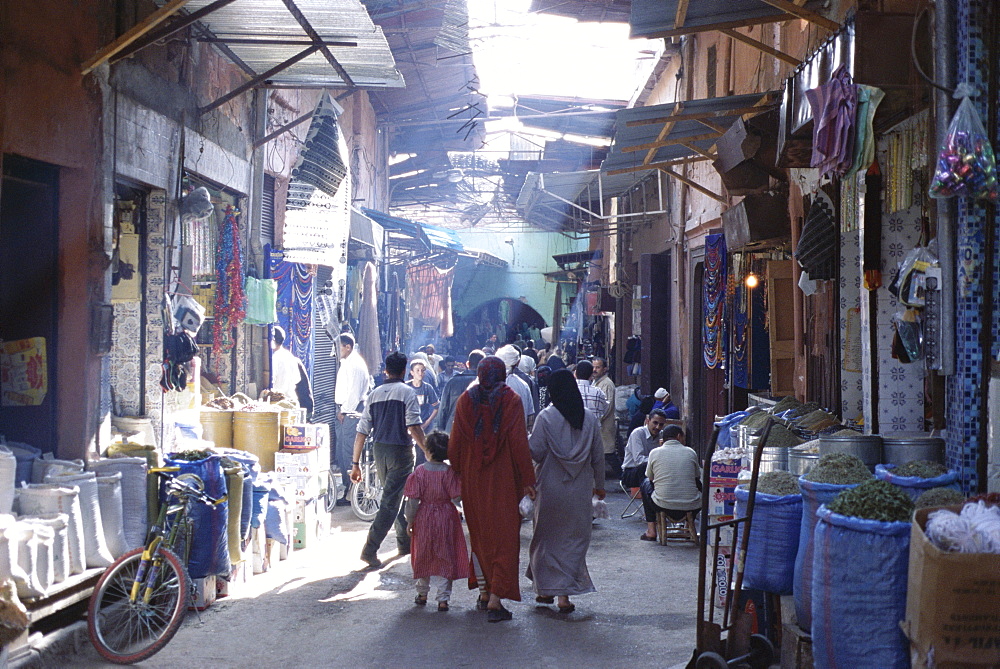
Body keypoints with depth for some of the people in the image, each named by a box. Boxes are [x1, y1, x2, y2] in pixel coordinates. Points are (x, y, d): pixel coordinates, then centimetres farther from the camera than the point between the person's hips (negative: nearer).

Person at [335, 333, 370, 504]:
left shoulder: (355, 364, -14)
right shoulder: (345, 362, 18)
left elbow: (354, 392, -18)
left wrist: (345, 411, -14)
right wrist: (340, 410, 15)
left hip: (352, 411, -10)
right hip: (344, 410, 10)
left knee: (349, 451, -9)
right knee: (341, 450, 11)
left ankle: (352, 492, -6)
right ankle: (347, 486, 18)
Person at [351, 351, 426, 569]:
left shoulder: (375, 394, 9)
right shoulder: (407, 392, -6)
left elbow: (362, 431, 6)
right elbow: (413, 428, -17)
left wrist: (356, 463, 10)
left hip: (379, 450, 6)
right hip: (400, 450, -6)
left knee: (395, 496, 21)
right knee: (391, 501, -5)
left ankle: (405, 542, 32)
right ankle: (370, 549, -12)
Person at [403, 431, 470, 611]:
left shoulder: (419, 472, -11)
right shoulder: (450, 472, -10)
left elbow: (412, 501, -11)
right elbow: (456, 497, -11)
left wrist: (410, 522, -1)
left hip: (424, 519, 0)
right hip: (446, 519, 0)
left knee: (423, 557, 17)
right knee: (444, 559, 7)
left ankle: (422, 594, 28)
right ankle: (443, 598, 4)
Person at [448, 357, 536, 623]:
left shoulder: (465, 400, 2)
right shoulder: (511, 400, -7)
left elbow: (455, 442, 3)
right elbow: (519, 442, -10)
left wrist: (456, 472, 12)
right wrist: (527, 479, -7)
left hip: (473, 479, 3)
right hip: (504, 479, -3)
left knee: (480, 533, 17)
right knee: (504, 536, 0)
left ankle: (485, 591, 24)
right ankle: (496, 598, -7)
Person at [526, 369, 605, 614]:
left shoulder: (546, 417, -10)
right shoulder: (590, 419, -1)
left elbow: (536, 452, -11)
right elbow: (598, 456, 4)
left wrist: (527, 438, 7)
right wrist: (599, 485, 15)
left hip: (551, 487, -2)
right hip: (580, 490, 2)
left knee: (547, 538, 13)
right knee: (574, 540, 7)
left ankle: (545, 589, 20)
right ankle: (564, 594, 3)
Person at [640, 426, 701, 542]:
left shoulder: (654, 452, 0)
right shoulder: (691, 453, 3)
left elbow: (650, 477, 15)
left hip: (663, 506, -1)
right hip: (691, 507, 1)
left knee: (646, 484, 29)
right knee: (699, 485, 34)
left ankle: (651, 531, 24)